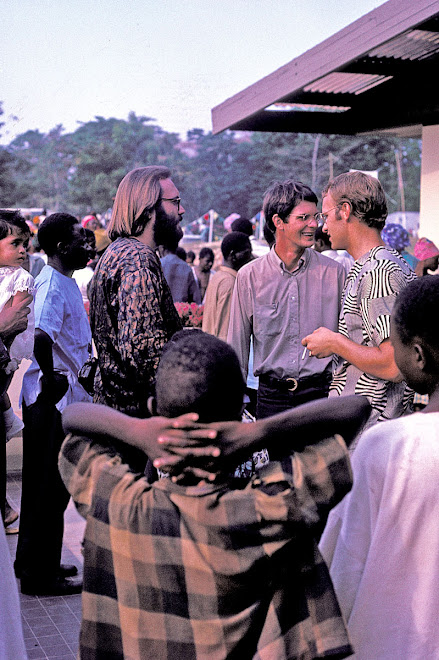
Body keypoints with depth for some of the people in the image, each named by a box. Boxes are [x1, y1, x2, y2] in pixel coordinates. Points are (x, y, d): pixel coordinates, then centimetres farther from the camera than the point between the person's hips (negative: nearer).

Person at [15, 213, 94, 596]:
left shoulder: (65, 282, 13)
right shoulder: (53, 284, -18)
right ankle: (39, 576, 12)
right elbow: (42, 337, -35)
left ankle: (38, 565, 31)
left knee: (47, 488, 18)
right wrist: (50, 377, -23)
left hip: (65, 400, 10)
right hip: (53, 403, -10)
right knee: (50, 489, 0)